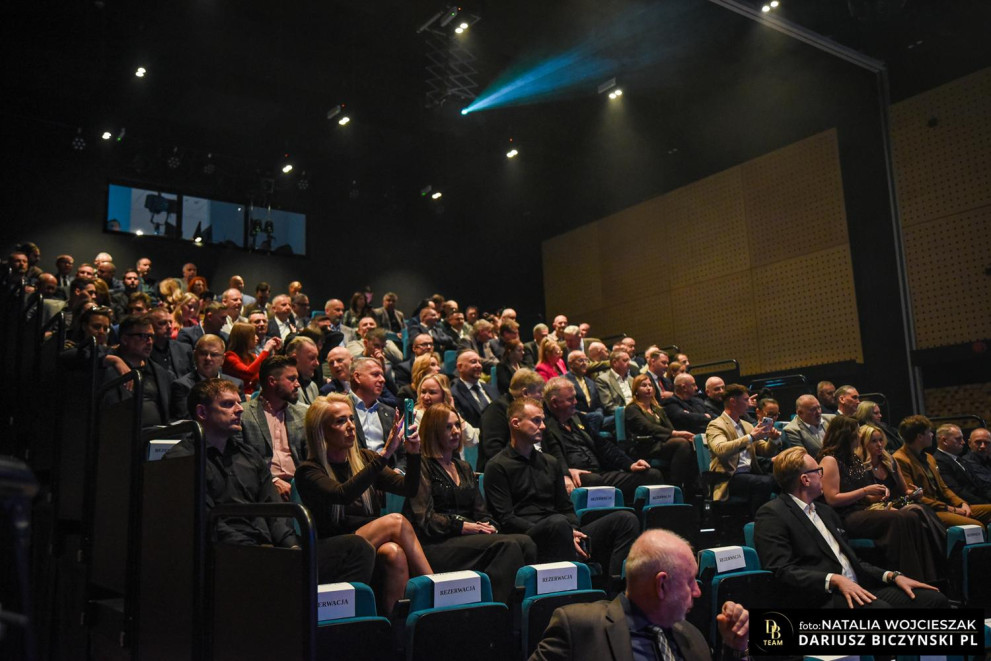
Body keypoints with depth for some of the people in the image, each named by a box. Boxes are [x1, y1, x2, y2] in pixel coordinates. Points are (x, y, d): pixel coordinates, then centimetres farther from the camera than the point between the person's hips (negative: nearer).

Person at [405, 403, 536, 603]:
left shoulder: (464, 468, 26)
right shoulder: (423, 466, 3)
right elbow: (425, 519, -7)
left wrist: (488, 527, -3)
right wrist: (465, 526, -14)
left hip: (467, 538, 7)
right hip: (435, 545, -7)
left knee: (525, 542, -23)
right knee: (508, 545, -30)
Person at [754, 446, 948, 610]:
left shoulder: (825, 511, 24)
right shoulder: (772, 514, -4)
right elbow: (780, 570, -14)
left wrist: (893, 576, 10)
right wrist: (834, 580, -22)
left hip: (858, 589, 8)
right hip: (822, 597, -8)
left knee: (934, 599, -7)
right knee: (881, 608, -35)